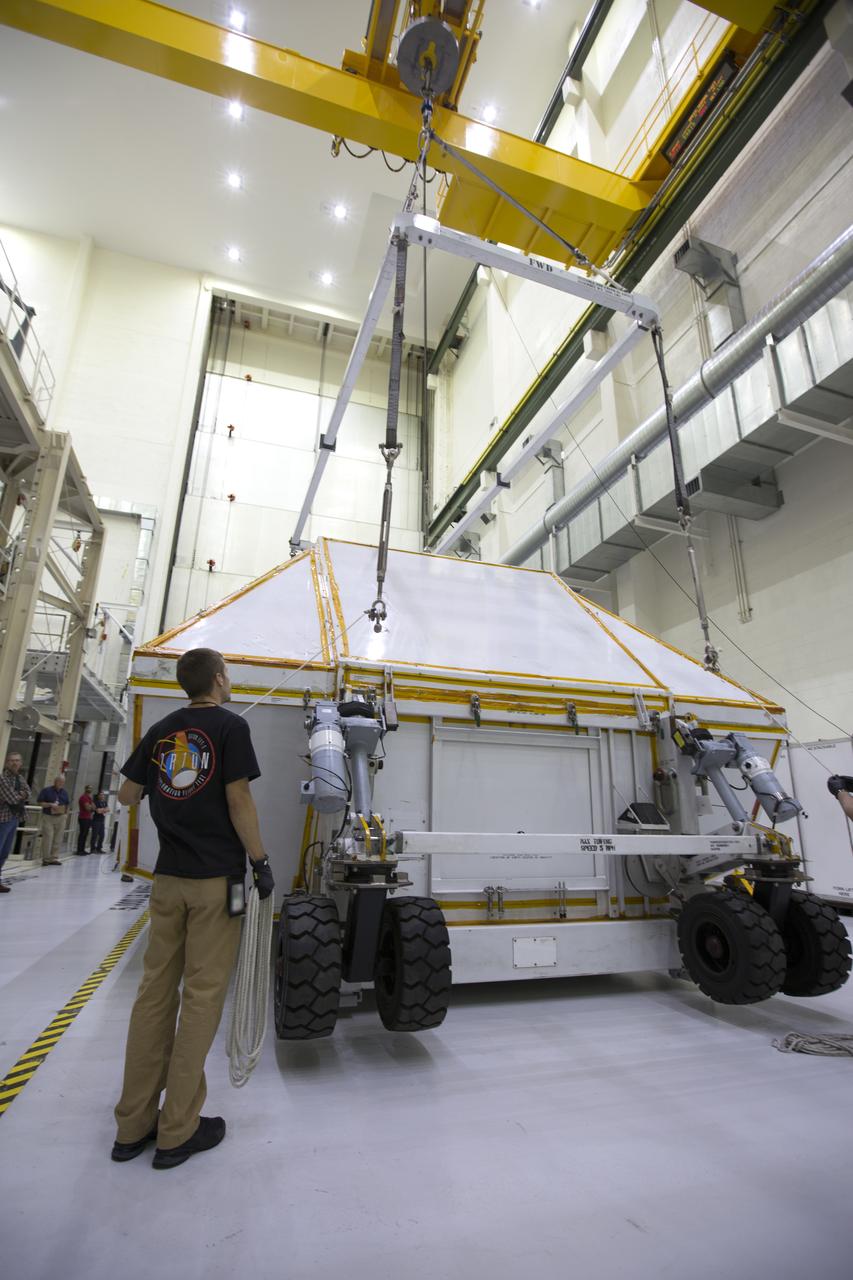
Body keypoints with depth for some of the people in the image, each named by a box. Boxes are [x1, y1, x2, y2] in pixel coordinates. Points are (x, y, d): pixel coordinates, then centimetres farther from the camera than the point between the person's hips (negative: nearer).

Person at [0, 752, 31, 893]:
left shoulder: (19, 778, 13)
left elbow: (27, 794, 5)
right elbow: (12, 799, -19)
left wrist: (18, 795, -12)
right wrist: (20, 795, -1)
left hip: (15, 818, 9)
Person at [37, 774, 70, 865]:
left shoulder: (64, 792, 13)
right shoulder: (46, 790, -2)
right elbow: (40, 803, -5)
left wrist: (66, 810, 3)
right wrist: (50, 804, -17)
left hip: (61, 817, 4)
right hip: (48, 817, -4)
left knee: (58, 839, 5)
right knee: (47, 838, -7)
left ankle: (54, 858, 12)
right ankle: (45, 858, 4)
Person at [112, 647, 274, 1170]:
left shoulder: (161, 731, 8)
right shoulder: (230, 726, -10)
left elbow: (127, 795, 14)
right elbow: (239, 801, -15)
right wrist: (261, 862, -8)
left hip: (169, 876, 6)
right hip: (216, 877, -6)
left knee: (156, 990, 14)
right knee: (203, 995, 5)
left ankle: (133, 1125, 24)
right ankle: (178, 1131, 16)